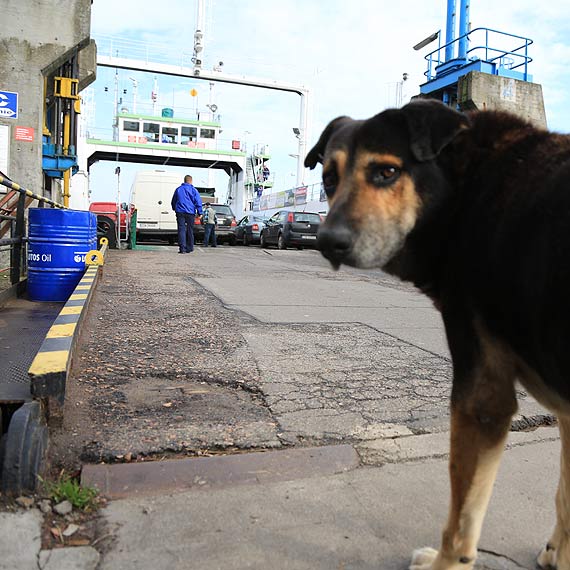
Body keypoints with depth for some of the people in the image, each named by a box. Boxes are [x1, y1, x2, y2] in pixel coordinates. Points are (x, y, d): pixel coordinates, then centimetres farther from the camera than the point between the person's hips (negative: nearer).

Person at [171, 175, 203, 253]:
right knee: (190, 230, 9)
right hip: (190, 213, -1)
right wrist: (199, 213, 0)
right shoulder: (193, 190, 1)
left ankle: (182, 248, -15)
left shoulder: (178, 189, 10)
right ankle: (189, 248, 15)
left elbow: (173, 202, 20)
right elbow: (198, 202, -4)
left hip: (180, 212, 1)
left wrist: (175, 209, 35)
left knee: (181, 230, -3)